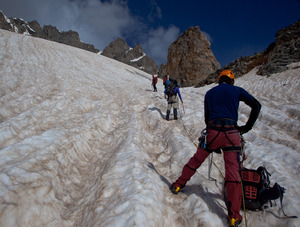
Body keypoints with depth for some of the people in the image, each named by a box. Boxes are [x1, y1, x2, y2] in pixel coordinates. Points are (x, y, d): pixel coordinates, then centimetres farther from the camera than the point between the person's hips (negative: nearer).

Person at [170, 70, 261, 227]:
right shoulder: (237, 90, 12)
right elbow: (256, 105, 7)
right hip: (231, 133, -1)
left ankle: (178, 185, 30)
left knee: (196, 160, 19)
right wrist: (247, 127, 11)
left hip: (212, 131, 2)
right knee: (233, 172, 2)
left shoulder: (209, 93, 17)